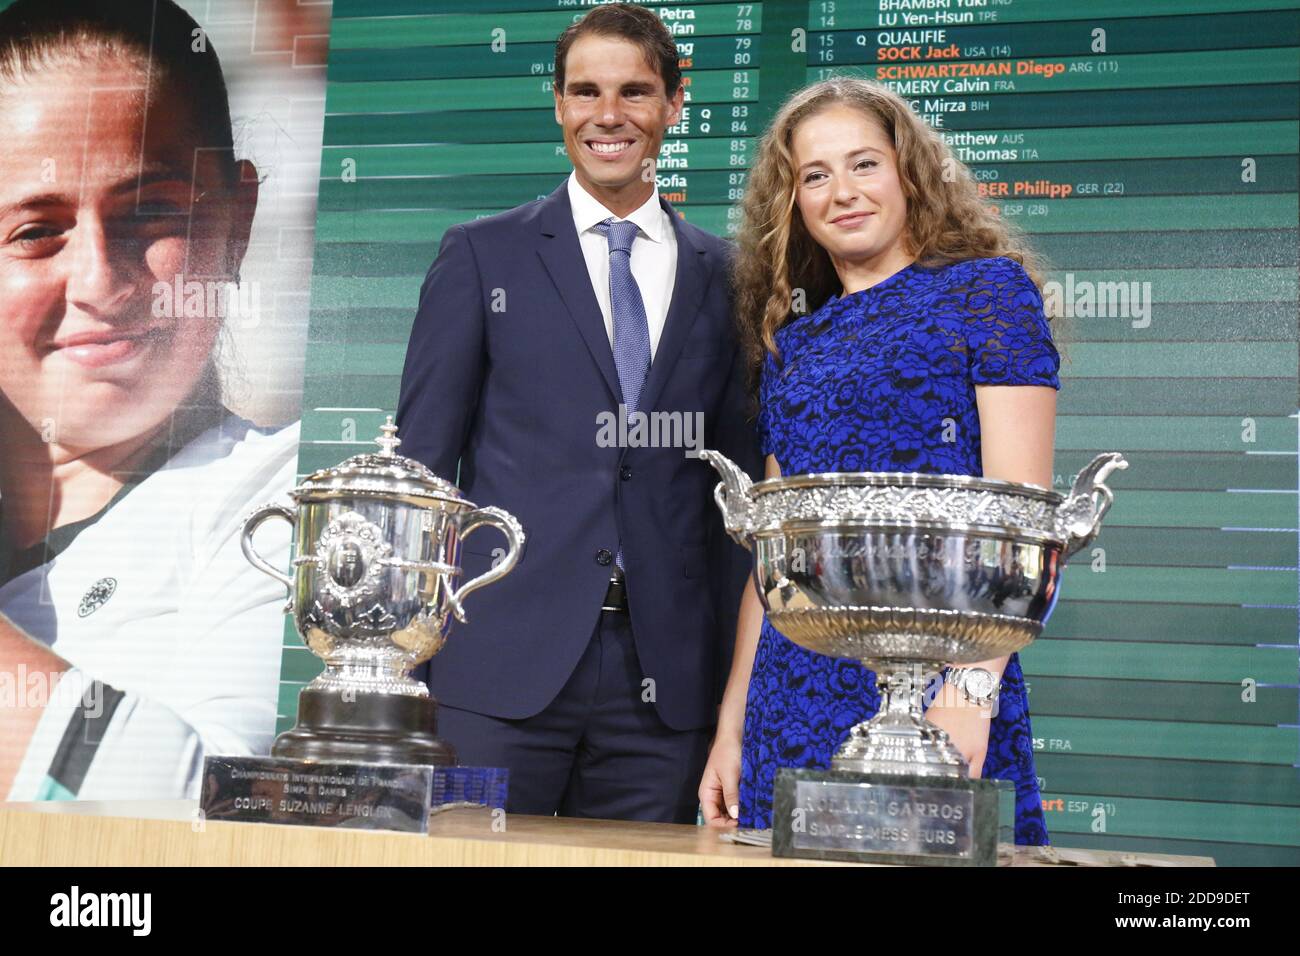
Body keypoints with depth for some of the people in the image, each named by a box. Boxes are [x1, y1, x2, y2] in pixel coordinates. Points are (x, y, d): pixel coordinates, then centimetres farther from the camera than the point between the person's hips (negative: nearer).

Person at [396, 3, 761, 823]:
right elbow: (423, 462, 4)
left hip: (666, 677, 2)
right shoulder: (482, 255, 6)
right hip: (504, 664, -1)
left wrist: (740, 675, 6)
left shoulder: (725, 277, 11)